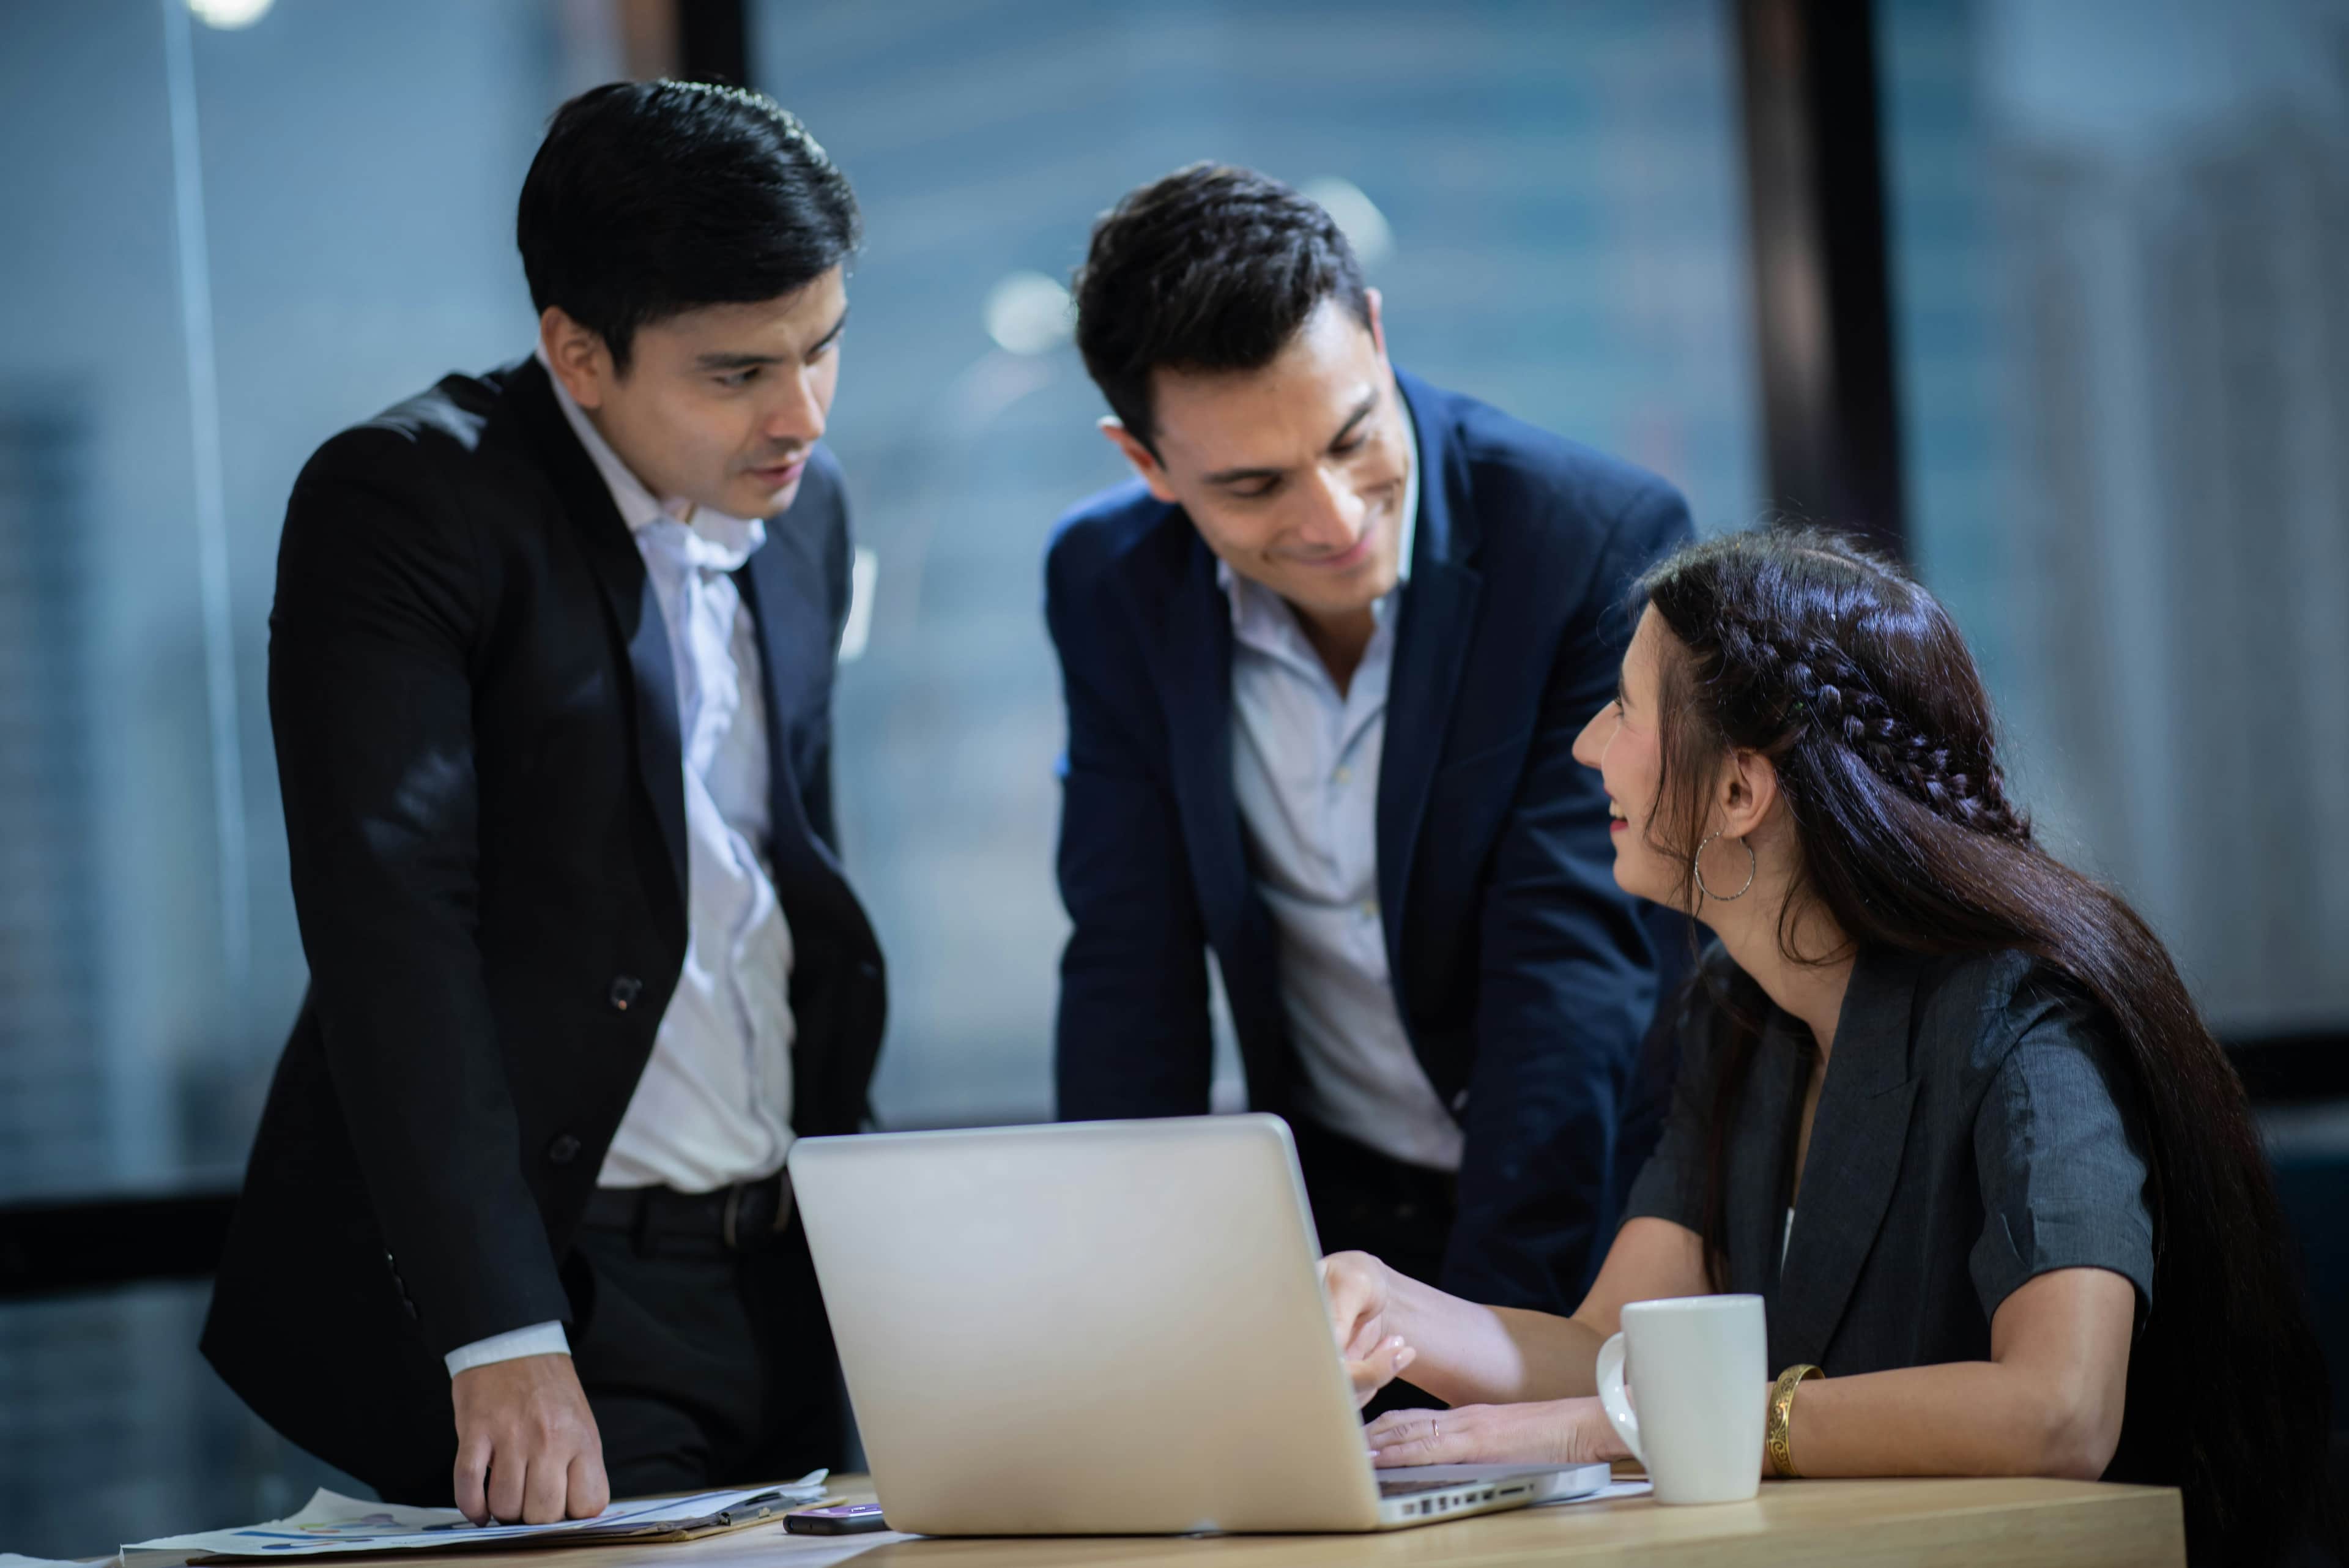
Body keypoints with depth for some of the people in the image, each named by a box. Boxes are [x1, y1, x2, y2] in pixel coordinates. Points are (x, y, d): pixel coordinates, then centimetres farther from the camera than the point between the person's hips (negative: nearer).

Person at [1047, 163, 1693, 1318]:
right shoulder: (1109, 585, -2)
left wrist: (1485, 1325, -25)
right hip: (1331, 1210, 4)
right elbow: (1128, 975, -1)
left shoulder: (1603, 542, -15)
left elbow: (1571, 973, -19)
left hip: (1594, 1200, -3)